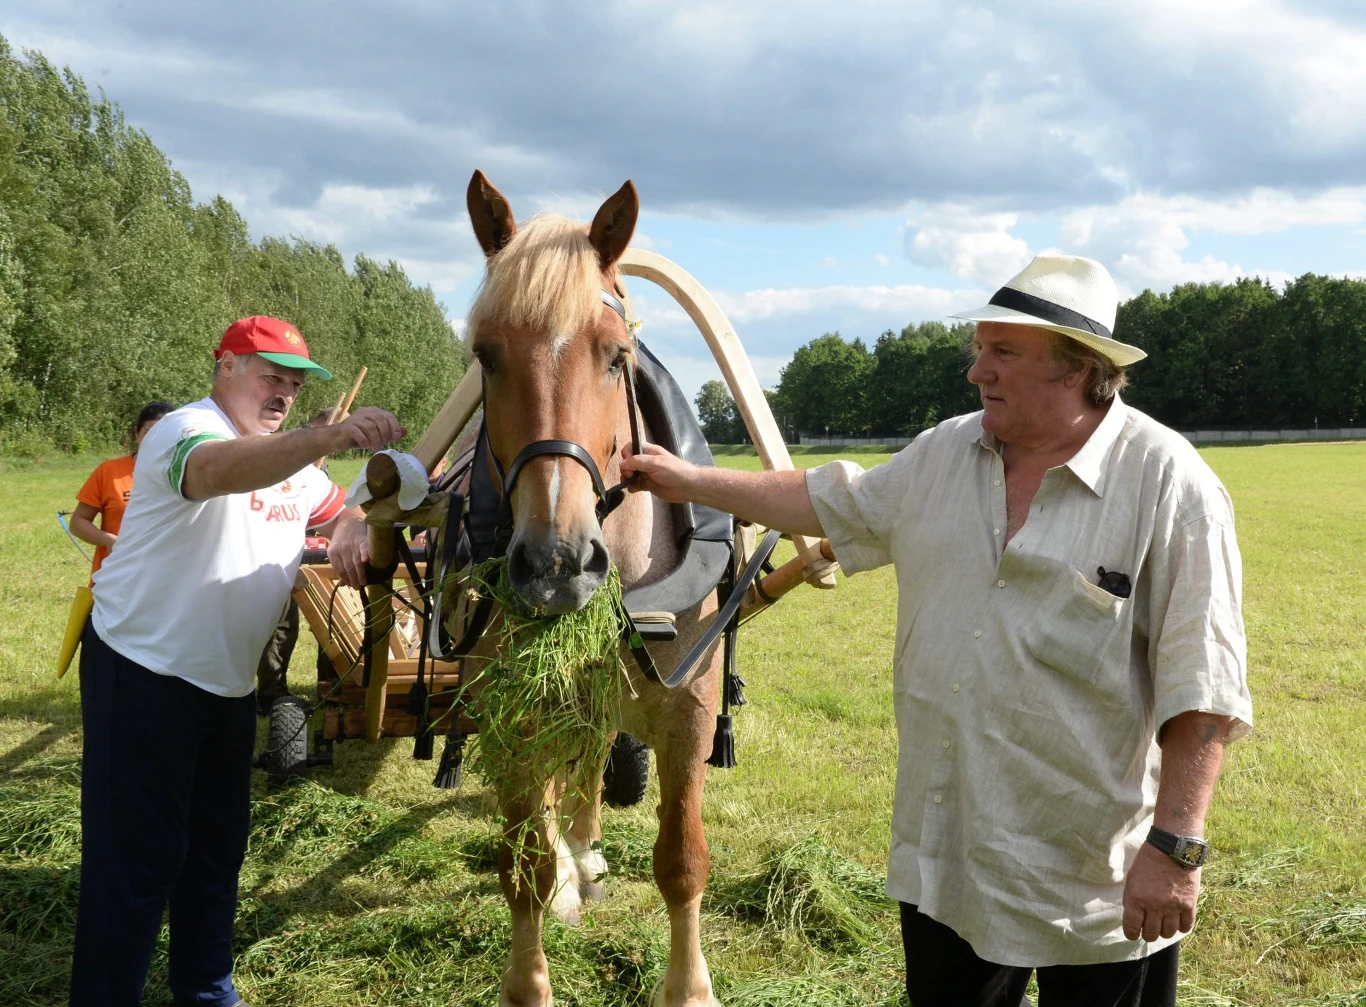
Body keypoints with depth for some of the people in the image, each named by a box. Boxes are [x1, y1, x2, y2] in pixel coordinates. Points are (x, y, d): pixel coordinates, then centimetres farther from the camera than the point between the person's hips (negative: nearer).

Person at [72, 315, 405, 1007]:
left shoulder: (291, 458, 11)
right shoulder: (186, 430, -16)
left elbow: (340, 512, 21)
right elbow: (217, 469, -40)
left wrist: (351, 536, -5)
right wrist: (333, 437, -55)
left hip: (228, 681, 9)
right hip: (144, 671, -8)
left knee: (218, 847, 17)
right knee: (137, 857, -5)